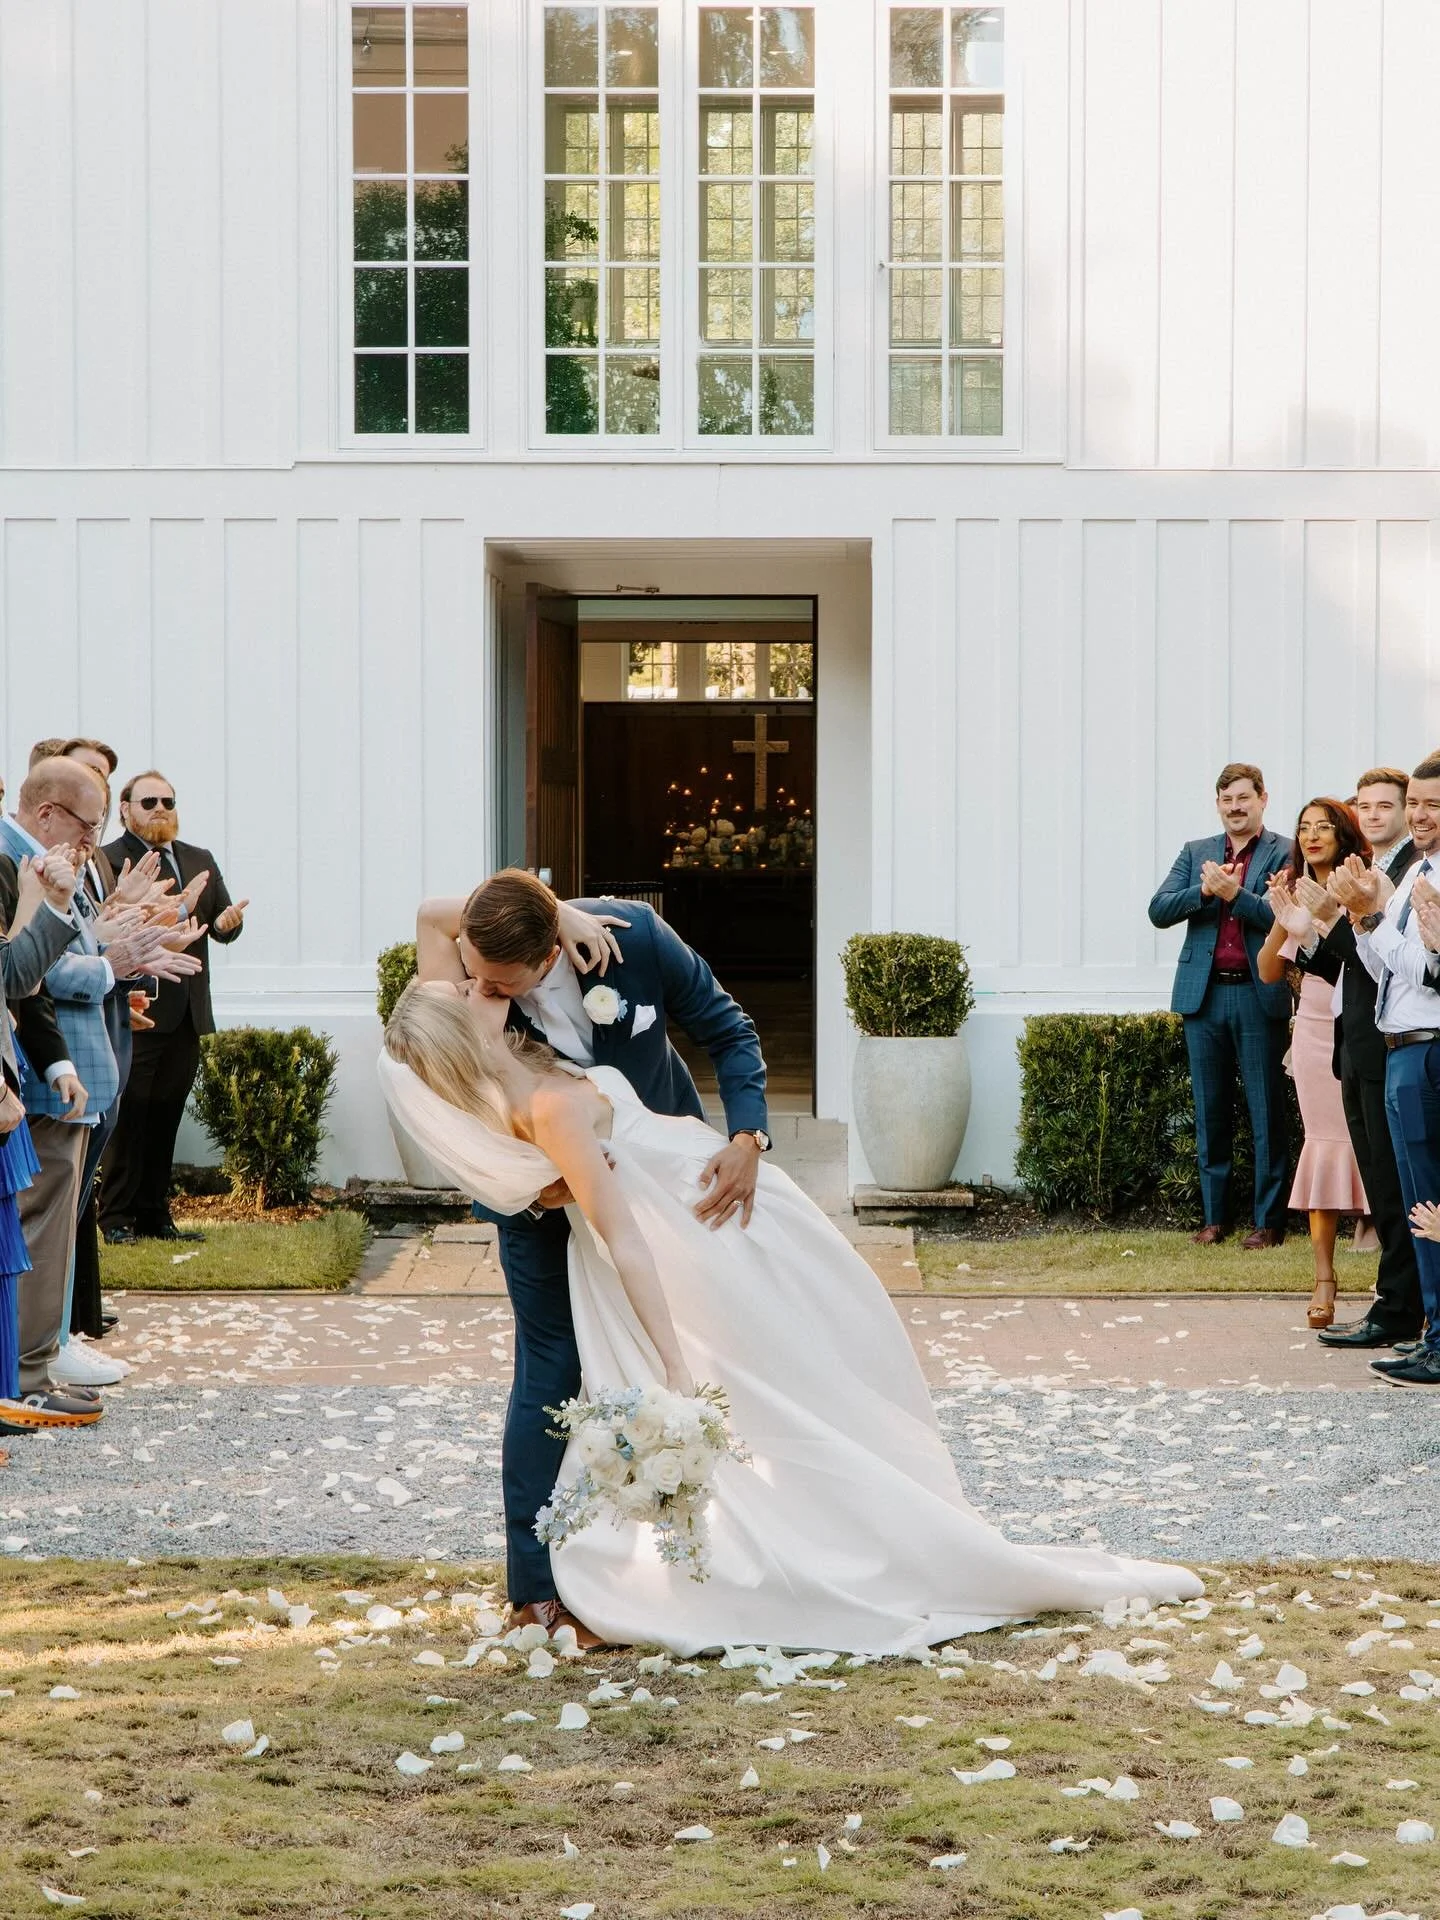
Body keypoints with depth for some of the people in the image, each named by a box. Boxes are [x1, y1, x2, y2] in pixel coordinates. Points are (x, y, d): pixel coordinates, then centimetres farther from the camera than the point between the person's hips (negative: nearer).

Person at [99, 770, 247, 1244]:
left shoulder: (200, 860, 17)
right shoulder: (109, 861, -6)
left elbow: (223, 924, 13)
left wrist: (228, 921, -11)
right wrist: (175, 911, -26)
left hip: (187, 1014, 6)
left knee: (165, 1118, 11)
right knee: (128, 1117, -2)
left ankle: (154, 1216, 17)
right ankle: (116, 1218, 4)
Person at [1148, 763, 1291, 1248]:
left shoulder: (1286, 854, 1)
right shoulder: (1196, 853, 14)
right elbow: (1158, 911, 4)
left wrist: (1233, 892, -18)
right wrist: (1206, 890, -11)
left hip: (1260, 995, -4)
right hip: (1204, 994, 4)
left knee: (1266, 1112, 0)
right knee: (1210, 1112, 7)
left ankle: (1269, 1220, 4)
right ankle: (1214, 1216, 14)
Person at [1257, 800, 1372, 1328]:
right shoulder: (1297, 893, 11)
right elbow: (1269, 972, 8)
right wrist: (1282, 924, -8)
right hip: (1315, 1031, 3)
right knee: (1323, 1142, 1)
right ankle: (1323, 1278, 1)